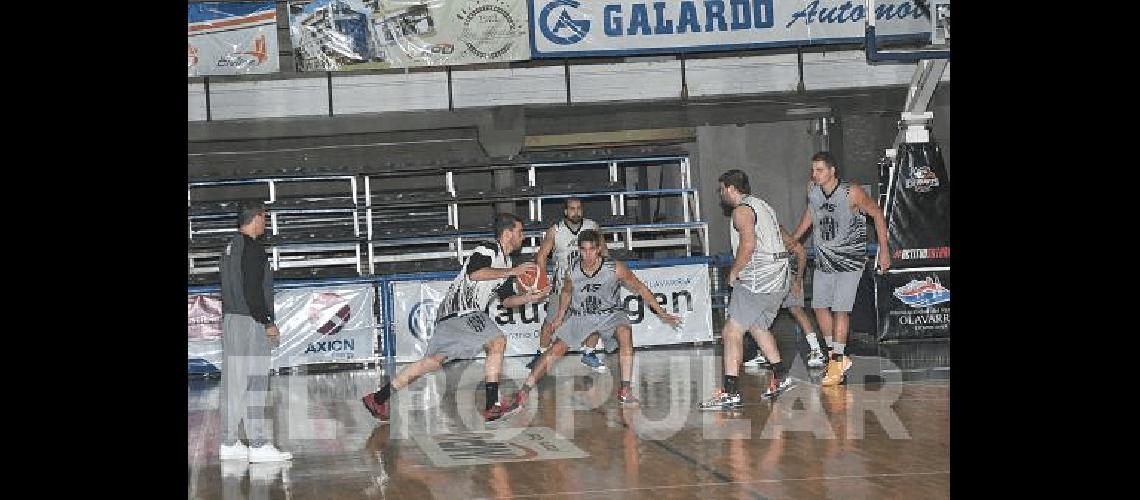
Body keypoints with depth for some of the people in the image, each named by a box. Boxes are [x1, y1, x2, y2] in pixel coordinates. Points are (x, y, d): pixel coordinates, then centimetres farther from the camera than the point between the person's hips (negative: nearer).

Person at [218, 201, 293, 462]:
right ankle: (259, 445, -9)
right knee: (255, 384, -9)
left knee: (233, 385, 10)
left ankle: (229, 444, 12)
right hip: (249, 323, -10)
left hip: (230, 320, 10)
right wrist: (267, 323, -15)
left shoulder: (230, 247, 17)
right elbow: (252, 291, -19)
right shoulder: (252, 249, -12)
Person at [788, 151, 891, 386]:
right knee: (820, 306, 6)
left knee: (840, 310, -9)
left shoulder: (852, 193, -19)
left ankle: (838, 362, -2)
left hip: (850, 259, -6)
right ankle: (837, 356, 20)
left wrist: (884, 251, -5)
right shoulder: (812, 189, -4)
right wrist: (792, 240, 21)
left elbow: (877, 214, -6)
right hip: (824, 259, 6)